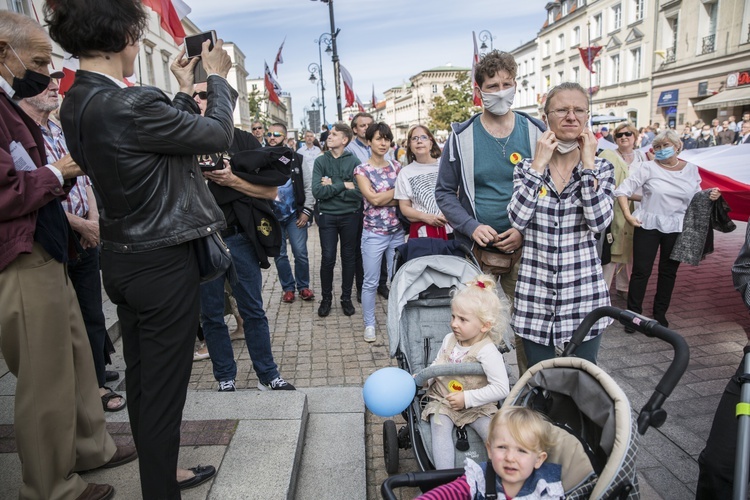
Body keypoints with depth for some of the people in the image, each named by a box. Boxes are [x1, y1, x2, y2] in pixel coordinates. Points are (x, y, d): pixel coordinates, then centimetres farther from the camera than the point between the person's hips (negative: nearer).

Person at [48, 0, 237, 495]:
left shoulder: (77, 104, 5)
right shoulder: (130, 105, -24)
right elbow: (218, 133, -11)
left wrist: (185, 90, 15)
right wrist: (217, 78, 4)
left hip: (122, 260, 9)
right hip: (163, 263, -9)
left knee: (141, 379, 21)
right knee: (164, 387, 6)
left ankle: (160, 472, 42)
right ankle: (161, 489, 25)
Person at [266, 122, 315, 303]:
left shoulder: (297, 158, 0)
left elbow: (308, 186, 0)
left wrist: (306, 211, -7)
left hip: (295, 214, -1)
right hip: (272, 216, 1)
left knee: (300, 253, 2)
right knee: (279, 254, 9)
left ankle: (303, 286, 20)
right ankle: (288, 288, 24)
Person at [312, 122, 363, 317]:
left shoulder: (354, 161, -4)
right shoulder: (321, 161, -1)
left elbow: (359, 192, -14)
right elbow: (317, 191, -13)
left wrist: (332, 187, -13)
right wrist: (343, 185, -14)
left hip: (350, 215, 0)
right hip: (327, 216, 0)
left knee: (349, 258, 10)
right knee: (327, 259, 4)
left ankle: (346, 298, 26)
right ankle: (326, 298, 23)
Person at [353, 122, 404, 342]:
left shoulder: (396, 166, 8)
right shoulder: (361, 170, -2)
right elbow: (373, 199, -13)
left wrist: (383, 199, -13)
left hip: (397, 231, 3)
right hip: (374, 233, -3)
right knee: (371, 282, 3)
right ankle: (369, 324, 17)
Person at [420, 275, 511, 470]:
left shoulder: (487, 351, -18)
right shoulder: (449, 339, -1)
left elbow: (501, 388, -21)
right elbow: (437, 365, 15)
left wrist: (467, 399, -21)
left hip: (476, 407, -3)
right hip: (442, 402, 3)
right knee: (440, 430, -20)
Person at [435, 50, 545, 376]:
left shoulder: (535, 132, 2)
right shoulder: (462, 136, 0)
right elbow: (445, 191, 2)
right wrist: (472, 227, -13)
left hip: (524, 247, 1)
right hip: (476, 248, 0)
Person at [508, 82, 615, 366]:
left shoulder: (601, 168, 2)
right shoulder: (527, 167, 3)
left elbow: (599, 222, -15)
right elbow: (518, 219, -14)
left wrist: (588, 163, -13)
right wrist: (538, 165, -13)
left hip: (583, 294, 0)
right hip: (535, 294, 0)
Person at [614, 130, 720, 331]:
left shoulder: (691, 170, 6)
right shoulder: (649, 167, -5)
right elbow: (622, 190, -7)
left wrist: (710, 196, -7)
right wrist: (628, 215, -16)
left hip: (677, 229, 3)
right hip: (648, 225, -3)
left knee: (669, 272, 11)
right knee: (641, 271, -1)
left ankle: (660, 314, 26)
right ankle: (634, 314, 11)